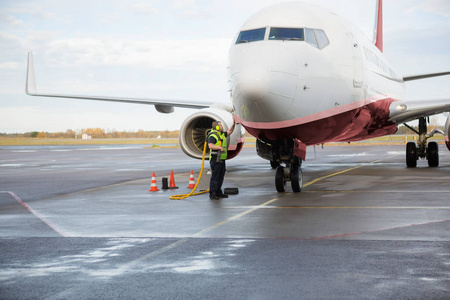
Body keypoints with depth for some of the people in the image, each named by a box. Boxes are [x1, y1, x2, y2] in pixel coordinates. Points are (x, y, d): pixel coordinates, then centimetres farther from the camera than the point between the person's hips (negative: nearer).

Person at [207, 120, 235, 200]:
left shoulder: (222, 134, 15)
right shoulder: (212, 136, -13)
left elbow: (229, 132, 28)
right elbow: (210, 145, -27)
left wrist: (233, 124, 16)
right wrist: (220, 147, -36)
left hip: (222, 160, 9)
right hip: (215, 160, -9)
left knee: (220, 177, 12)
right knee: (215, 177, -8)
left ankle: (218, 193, 20)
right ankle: (212, 194, -5)